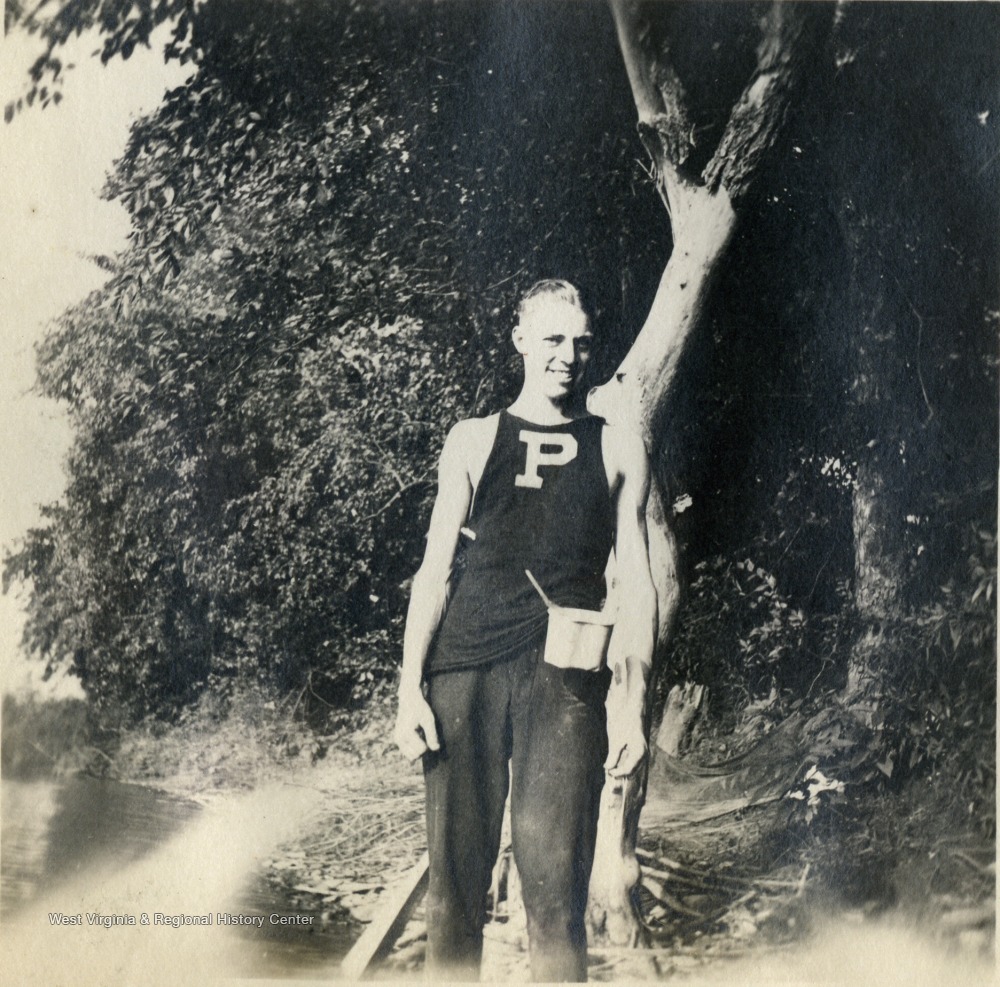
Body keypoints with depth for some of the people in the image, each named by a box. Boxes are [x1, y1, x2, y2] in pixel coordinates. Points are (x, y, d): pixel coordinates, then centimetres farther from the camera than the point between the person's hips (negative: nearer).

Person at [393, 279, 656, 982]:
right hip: (465, 668, 1)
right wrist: (411, 686, 1)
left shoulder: (620, 450, 15)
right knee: (456, 878, 3)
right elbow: (436, 567, 11)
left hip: (566, 682, -1)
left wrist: (632, 703, 0)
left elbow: (636, 585, 10)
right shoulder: (474, 440, 16)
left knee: (555, 889, -5)